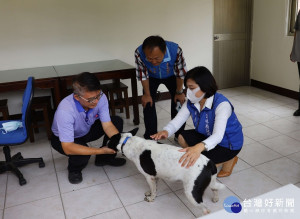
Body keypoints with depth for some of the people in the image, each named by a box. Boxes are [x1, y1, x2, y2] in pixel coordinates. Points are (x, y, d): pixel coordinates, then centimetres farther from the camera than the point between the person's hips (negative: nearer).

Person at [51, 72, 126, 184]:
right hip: (63, 139, -5)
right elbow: (68, 148, -40)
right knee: (81, 154, -35)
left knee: (117, 121, -12)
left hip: (87, 129, 5)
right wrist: (100, 151, -45)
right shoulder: (65, 110, -41)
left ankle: (104, 158, 9)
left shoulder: (100, 98, -28)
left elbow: (107, 125, -21)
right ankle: (74, 169, 4)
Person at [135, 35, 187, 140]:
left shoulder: (175, 50, -40)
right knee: (148, 103, -7)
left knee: (179, 102, -4)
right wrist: (147, 94, -11)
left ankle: (179, 135, 14)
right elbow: (143, 75, -21)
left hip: (171, 76, 0)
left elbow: (180, 73, -23)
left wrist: (179, 92, -12)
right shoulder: (139, 53, -38)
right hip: (151, 77, 0)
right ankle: (150, 137, 7)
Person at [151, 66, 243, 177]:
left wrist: (199, 147, -66)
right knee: (182, 138, -13)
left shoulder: (222, 104, -33)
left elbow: (218, 135, -45)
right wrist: (166, 131, -44)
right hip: (207, 136, 6)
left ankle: (229, 159, 5)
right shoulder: (191, 103, -13)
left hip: (229, 143, -6)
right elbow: (176, 121, -19)